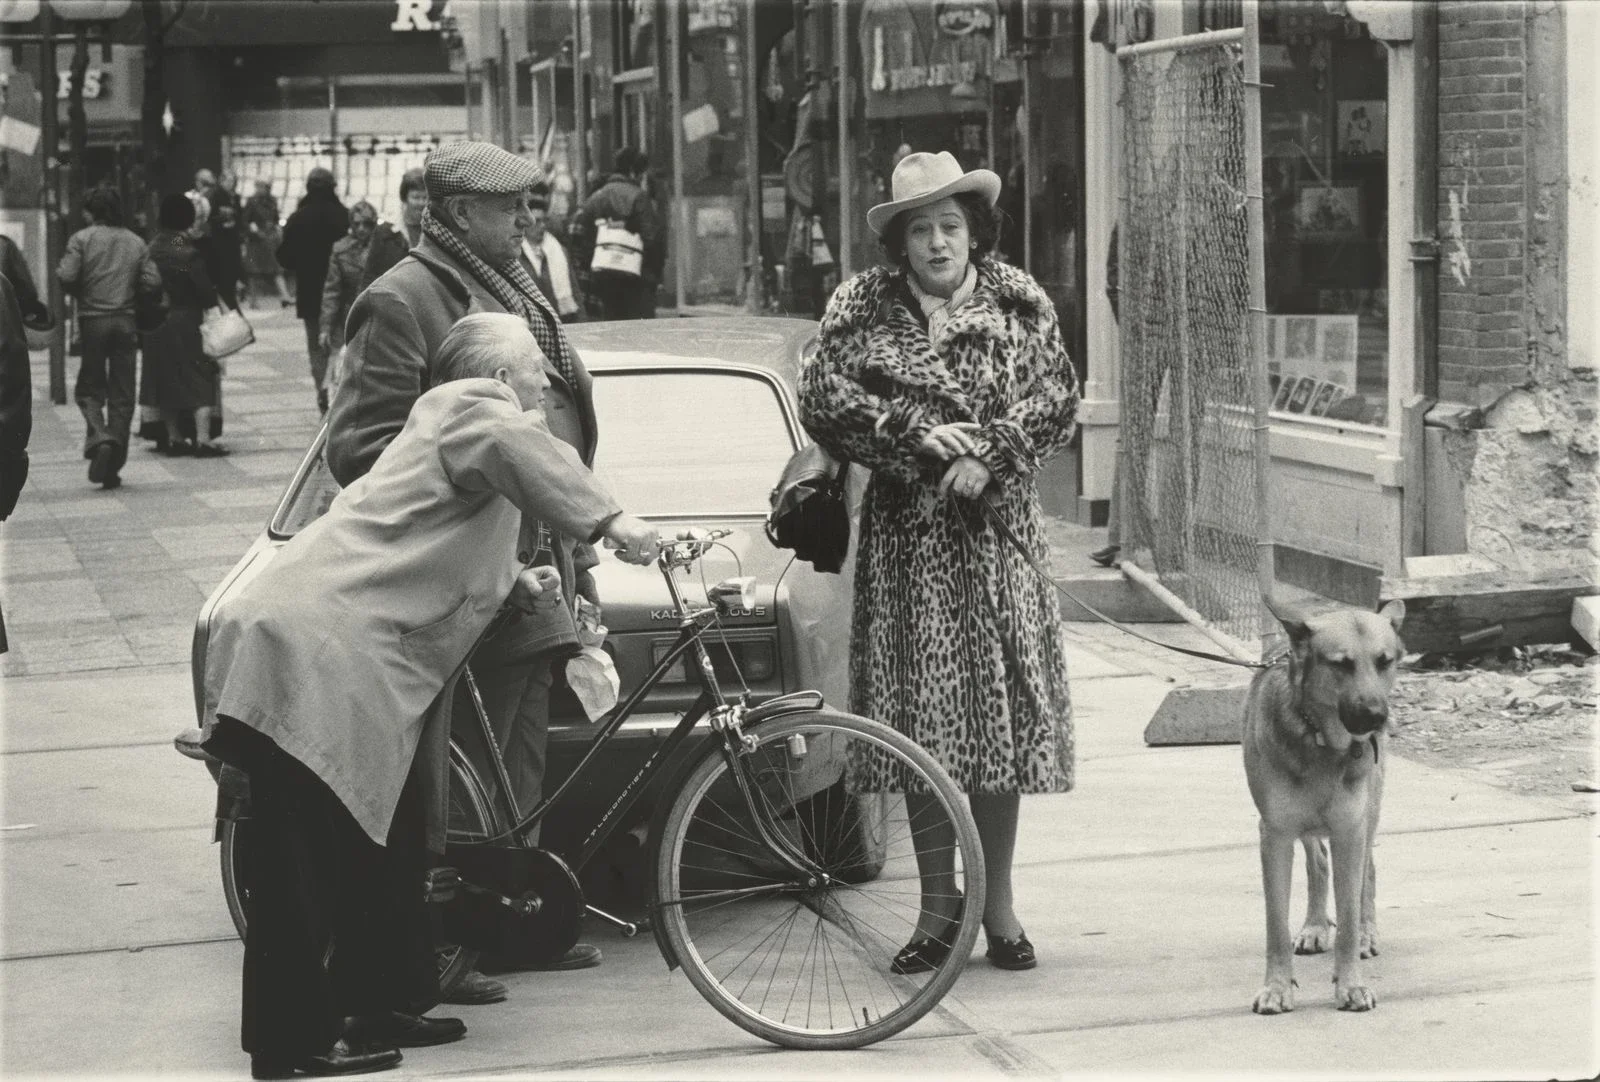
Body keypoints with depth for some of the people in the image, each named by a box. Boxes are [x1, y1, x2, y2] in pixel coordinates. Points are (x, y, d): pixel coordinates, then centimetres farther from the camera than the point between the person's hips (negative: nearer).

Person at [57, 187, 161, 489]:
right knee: (122, 395, 7)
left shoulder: (82, 239, -5)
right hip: (126, 322, 3)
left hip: (93, 320, -3)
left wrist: (79, 292, 5)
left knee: (89, 388, 9)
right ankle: (113, 468, 7)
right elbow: (153, 280, 0)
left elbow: (66, 276, -15)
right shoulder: (135, 242, 6)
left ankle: (99, 438, -20)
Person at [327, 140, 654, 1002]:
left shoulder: (513, 293, 18)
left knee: (521, 760, 15)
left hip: (536, 567, 9)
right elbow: (357, 447, -15)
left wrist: (579, 557, 22)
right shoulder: (400, 302, -10)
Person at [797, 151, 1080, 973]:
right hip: (903, 534, 0)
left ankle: (998, 903, 11)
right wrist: (917, 432, -15)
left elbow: (1056, 399, -1)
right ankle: (938, 904, 11)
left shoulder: (1019, 302, 6)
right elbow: (822, 396, -6)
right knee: (916, 718, 1)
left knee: (1001, 706, 1)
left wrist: (988, 455, -15)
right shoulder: (862, 305, 4)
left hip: (996, 531, 0)